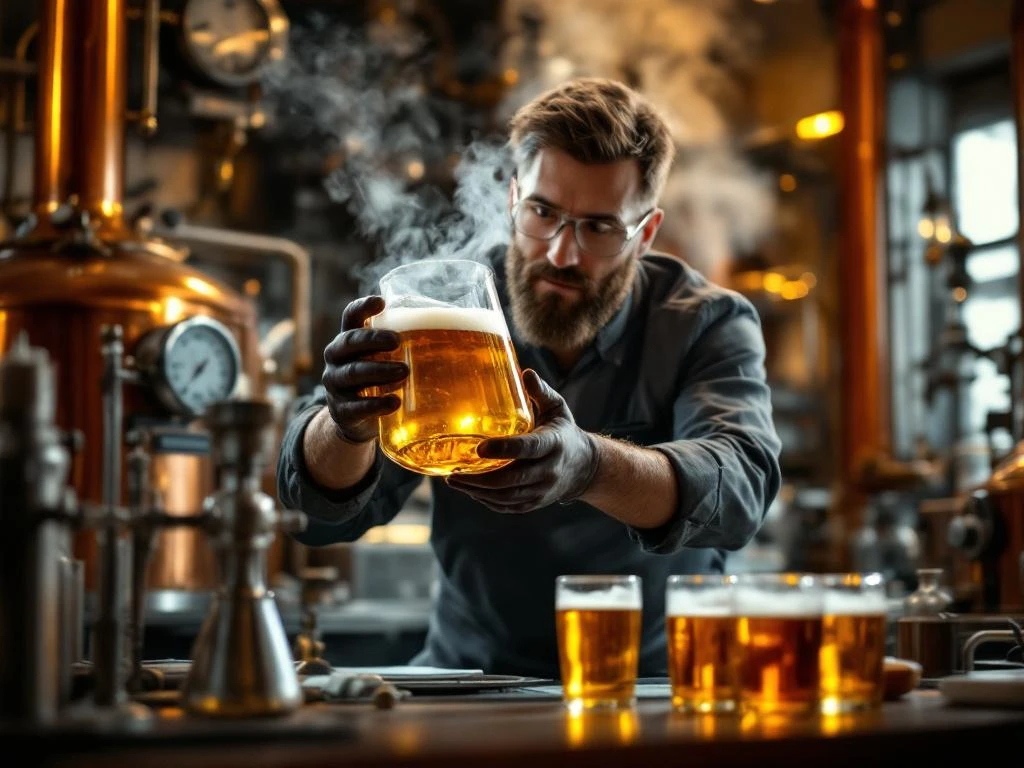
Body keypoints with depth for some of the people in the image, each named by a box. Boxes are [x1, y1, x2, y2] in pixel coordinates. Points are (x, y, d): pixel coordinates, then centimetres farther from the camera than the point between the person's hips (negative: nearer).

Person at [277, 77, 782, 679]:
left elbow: (736, 484, -27)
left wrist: (588, 465, -47)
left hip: (658, 683, -2)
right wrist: (347, 427, -37)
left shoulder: (710, 325, -7)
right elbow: (327, 513, -13)